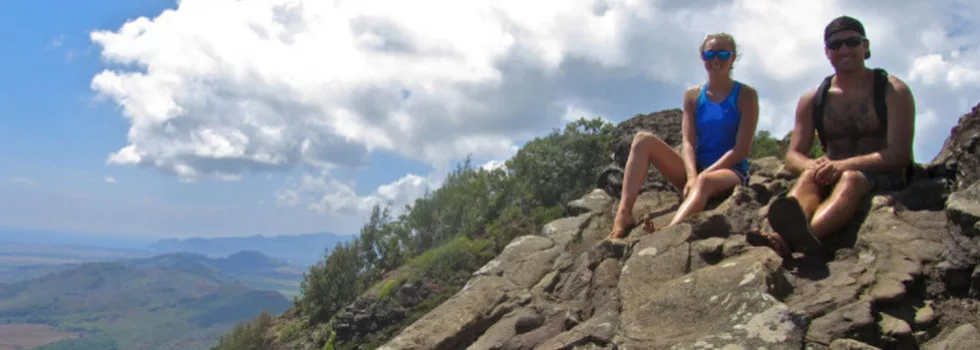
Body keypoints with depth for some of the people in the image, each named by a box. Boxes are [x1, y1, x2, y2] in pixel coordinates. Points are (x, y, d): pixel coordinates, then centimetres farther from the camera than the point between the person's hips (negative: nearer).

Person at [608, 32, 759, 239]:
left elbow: (741, 150, -10)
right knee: (644, 139, -15)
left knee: (703, 182, -41)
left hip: (731, 172, -4)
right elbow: (688, 143, -2)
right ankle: (624, 215, -31)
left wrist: (700, 176, -19)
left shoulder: (746, 95, -1)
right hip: (696, 170, 5)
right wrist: (691, 176, -22)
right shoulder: (692, 96, 9)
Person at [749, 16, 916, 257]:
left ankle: (806, 234, -68)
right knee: (809, 176, -31)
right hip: (833, 180, 3)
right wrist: (815, 165, -20)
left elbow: (900, 154, -10)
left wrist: (845, 164, -25)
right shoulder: (812, 100, 11)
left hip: (885, 179, -3)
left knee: (851, 178, -36)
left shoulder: (893, 91, 2)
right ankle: (785, 234, -65)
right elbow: (793, 157, 5)